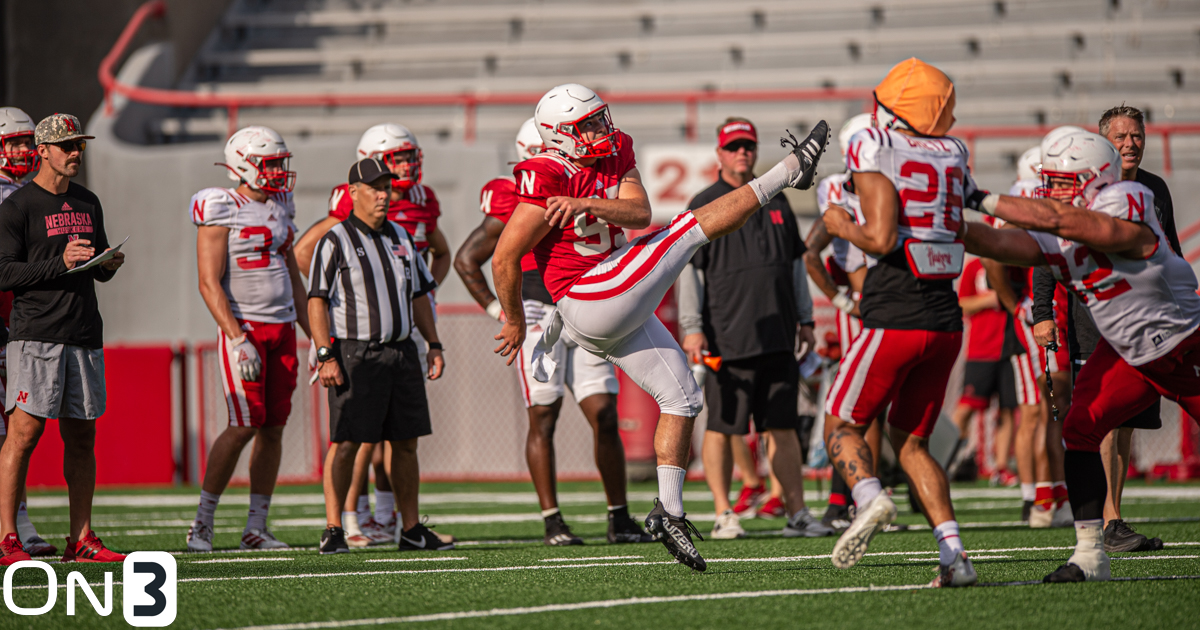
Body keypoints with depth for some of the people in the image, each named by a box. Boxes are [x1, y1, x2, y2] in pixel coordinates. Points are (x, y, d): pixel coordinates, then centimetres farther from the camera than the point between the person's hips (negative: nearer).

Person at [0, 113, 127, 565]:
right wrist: (60, 263, -18)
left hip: (84, 334, 7)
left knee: (81, 436, 8)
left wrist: (109, 264, 2)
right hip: (36, 335, -7)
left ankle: (81, 539, 13)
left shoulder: (87, 204, 17)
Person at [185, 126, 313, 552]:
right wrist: (238, 340, -22)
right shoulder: (221, 211, -10)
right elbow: (209, 284, -14)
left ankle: (256, 528, 8)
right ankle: (202, 522, -3)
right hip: (243, 325, -7)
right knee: (245, 426, -12)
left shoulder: (278, 208, 14)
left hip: (282, 326, 7)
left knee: (274, 427, 4)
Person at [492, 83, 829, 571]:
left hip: (623, 311, 9)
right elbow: (504, 260, -13)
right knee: (690, 228, -10)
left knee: (681, 397, 12)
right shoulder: (549, 179, -17)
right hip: (588, 304, -9)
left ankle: (669, 511, 12)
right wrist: (515, 324, 0)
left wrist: (587, 204, -26)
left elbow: (639, 213, -8)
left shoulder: (616, 153, 8)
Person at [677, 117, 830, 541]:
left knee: (783, 427, 4)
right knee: (722, 427, -1)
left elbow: (795, 264, 22)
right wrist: (692, 328, -10)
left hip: (776, 336, 4)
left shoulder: (776, 202, 16)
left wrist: (804, 320, 18)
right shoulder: (705, 206, 1)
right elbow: (690, 271, -3)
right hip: (726, 338, -4)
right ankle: (723, 515, 7)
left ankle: (797, 513, 4)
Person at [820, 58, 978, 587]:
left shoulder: (877, 151, -8)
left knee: (842, 425, 9)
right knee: (911, 442, 15)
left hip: (895, 319, -6)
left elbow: (881, 239, -17)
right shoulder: (954, 156, 11)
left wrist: (841, 226, 2)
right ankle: (954, 555, 1)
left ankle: (870, 497, -21)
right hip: (946, 320, 6)